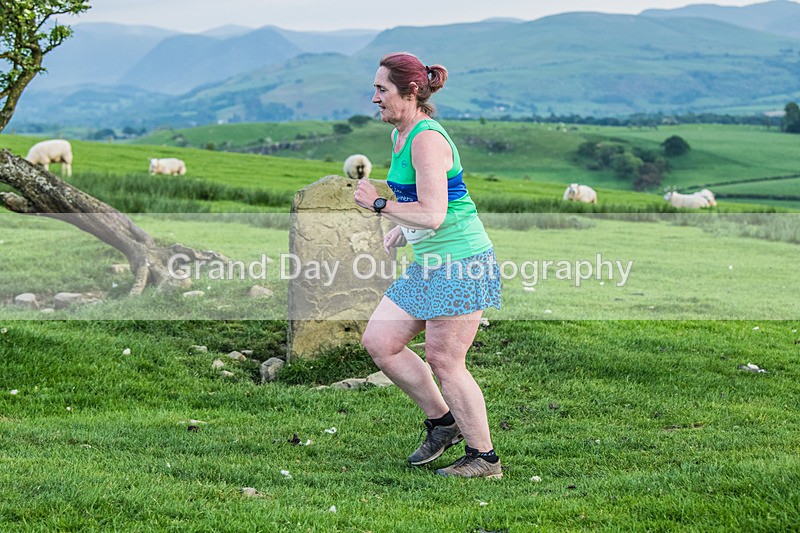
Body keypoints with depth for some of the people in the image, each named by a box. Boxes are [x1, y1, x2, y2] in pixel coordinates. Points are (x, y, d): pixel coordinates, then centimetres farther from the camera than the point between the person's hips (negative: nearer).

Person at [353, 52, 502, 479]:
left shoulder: (427, 140, -19)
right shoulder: (400, 136, 12)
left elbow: (433, 215, -26)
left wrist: (380, 205, -16)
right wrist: (401, 229, 11)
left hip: (461, 264, -10)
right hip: (429, 265, 10)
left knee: (443, 361, -4)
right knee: (378, 341, 7)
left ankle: (484, 457, 9)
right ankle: (442, 421, 19)